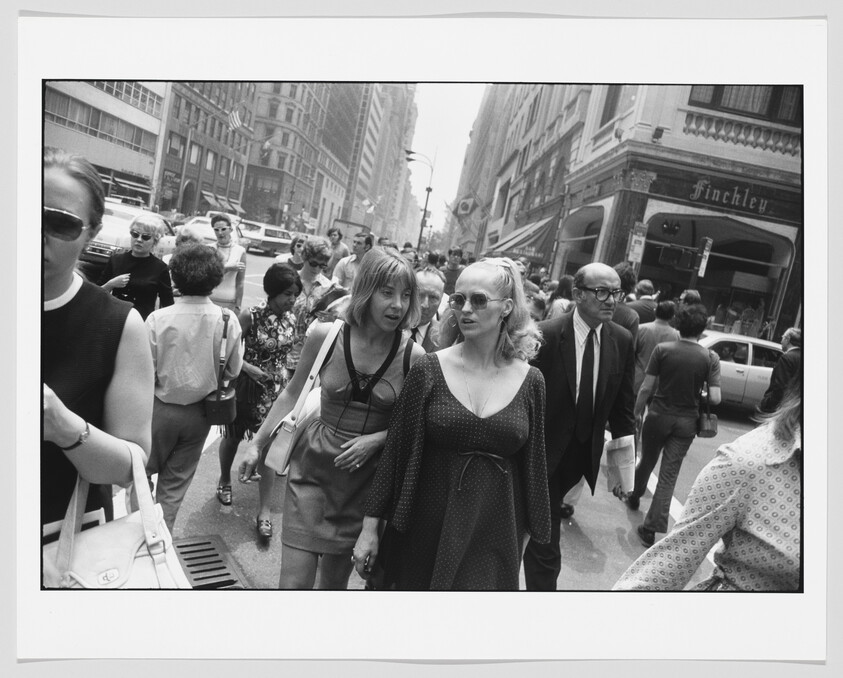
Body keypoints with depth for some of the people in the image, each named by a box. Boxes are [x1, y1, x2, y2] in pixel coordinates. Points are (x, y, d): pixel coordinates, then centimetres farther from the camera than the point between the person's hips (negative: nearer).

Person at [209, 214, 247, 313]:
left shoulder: (240, 251, 0)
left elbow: (240, 283, -1)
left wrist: (237, 307, -4)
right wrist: (228, 268, -15)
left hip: (229, 303, -1)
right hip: (208, 300, 2)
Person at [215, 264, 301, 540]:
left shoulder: (291, 319, -3)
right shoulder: (250, 316, -17)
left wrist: (287, 386, 12)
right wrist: (250, 368, -23)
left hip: (275, 389, 3)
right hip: (246, 384, -2)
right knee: (233, 436, 18)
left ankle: (264, 511, 10)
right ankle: (224, 480, 48)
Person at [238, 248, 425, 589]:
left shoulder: (412, 356, -12)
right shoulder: (324, 335, -10)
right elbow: (292, 393, 6)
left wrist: (376, 440, -15)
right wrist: (257, 442, 8)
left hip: (366, 477, 0)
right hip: (313, 466, 0)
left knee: (335, 578, 18)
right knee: (294, 581, 0)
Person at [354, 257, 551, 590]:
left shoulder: (530, 381, -4)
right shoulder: (429, 370, -8)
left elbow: (532, 465, 5)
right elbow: (395, 451, -5)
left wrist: (528, 530, 11)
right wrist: (370, 525, -3)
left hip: (495, 537, 1)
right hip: (427, 531, 0)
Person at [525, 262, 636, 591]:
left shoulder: (622, 340, -2)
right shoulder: (546, 334, -16)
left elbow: (623, 405, 4)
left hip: (585, 455, 4)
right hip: (544, 454, -4)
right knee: (545, 543, 1)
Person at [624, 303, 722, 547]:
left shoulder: (662, 349, -9)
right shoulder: (710, 358, -8)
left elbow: (647, 387, -8)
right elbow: (715, 398, -13)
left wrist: (638, 411, 4)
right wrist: (699, 392, 8)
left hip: (659, 416, 0)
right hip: (686, 422, 0)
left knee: (647, 461, 22)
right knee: (669, 475, 5)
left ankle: (634, 497, 45)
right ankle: (652, 527, 5)